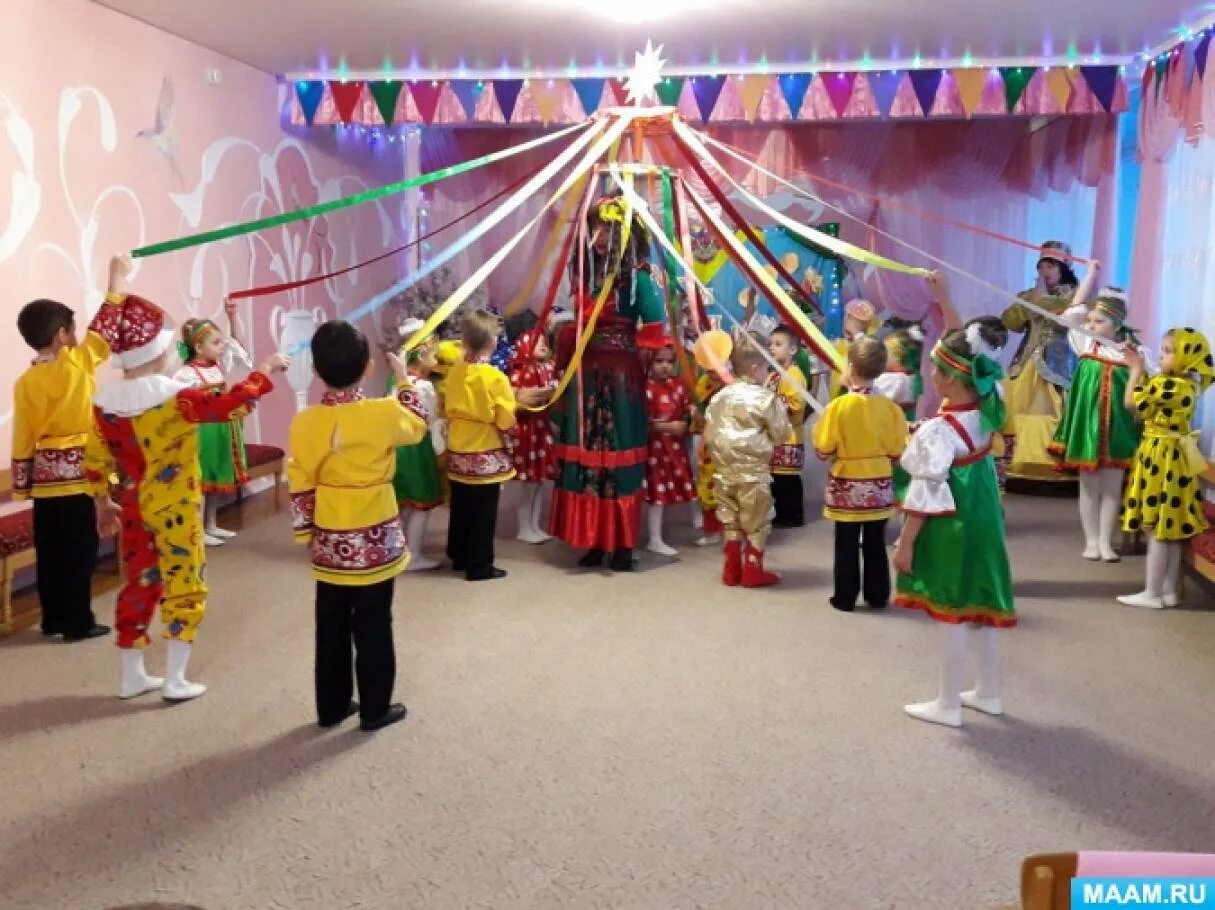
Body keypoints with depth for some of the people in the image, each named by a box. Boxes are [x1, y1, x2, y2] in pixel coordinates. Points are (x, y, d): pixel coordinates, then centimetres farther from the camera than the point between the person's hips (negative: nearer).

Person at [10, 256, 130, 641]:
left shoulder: (24, 382, 2)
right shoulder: (77, 364, -10)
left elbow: (22, 439, 4)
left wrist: (21, 485, 11)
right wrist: (117, 278, 12)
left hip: (44, 474, 5)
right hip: (76, 471, -5)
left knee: (49, 549, 11)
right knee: (80, 549, 1)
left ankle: (53, 618, 20)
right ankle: (78, 622, 4)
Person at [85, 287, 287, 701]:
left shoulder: (104, 399, -1)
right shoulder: (173, 396, -20)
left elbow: (96, 459, 5)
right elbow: (231, 403, -20)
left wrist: (102, 503, 17)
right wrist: (266, 372, -6)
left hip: (133, 508, 6)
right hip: (175, 509, -6)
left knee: (138, 584, 16)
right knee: (183, 587, 5)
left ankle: (132, 676, 24)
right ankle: (175, 680, 9)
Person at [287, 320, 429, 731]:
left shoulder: (304, 422, -5)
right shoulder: (383, 413, -15)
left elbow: (300, 488, -1)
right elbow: (419, 424, 7)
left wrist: (307, 536, 11)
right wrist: (404, 378, 19)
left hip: (328, 544, 3)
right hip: (375, 542, -3)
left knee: (331, 627, 15)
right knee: (373, 627, 8)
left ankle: (331, 706, 26)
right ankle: (375, 709, 18)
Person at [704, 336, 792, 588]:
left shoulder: (720, 397, 4)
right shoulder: (765, 398, -12)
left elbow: (708, 435, 6)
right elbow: (781, 434, -6)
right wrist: (780, 410, 9)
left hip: (725, 471, 5)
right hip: (753, 472, -5)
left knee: (730, 521, 15)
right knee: (756, 523, 7)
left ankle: (732, 570, 20)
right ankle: (753, 572, 13)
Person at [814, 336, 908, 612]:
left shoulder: (839, 405, -15)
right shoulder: (890, 407, -6)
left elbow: (823, 450, -13)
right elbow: (897, 450, 1)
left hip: (847, 484, -3)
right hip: (879, 483, 3)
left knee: (847, 544, 7)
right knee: (875, 543, 14)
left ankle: (845, 598, 12)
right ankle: (878, 595, 22)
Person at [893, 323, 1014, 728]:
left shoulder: (937, 430, -23)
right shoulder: (985, 411, -3)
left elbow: (925, 495, -20)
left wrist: (905, 543, -14)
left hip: (950, 529, -8)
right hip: (982, 521, 8)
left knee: (952, 615, 3)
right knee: (982, 608, 18)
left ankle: (948, 705, 16)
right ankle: (988, 693, 31)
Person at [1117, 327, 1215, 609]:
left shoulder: (1170, 384, -21)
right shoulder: (1188, 385, 9)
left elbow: (1131, 402, -16)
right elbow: (1151, 398, 16)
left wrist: (1137, 370, -4)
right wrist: (1141, 370, 14)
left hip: (1161, 459, -10)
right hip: (1174, 457, 10)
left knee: (1157, 529, -4)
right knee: (1171, 529, 13)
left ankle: (1152, 594, 1)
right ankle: (1169, 590, 19)